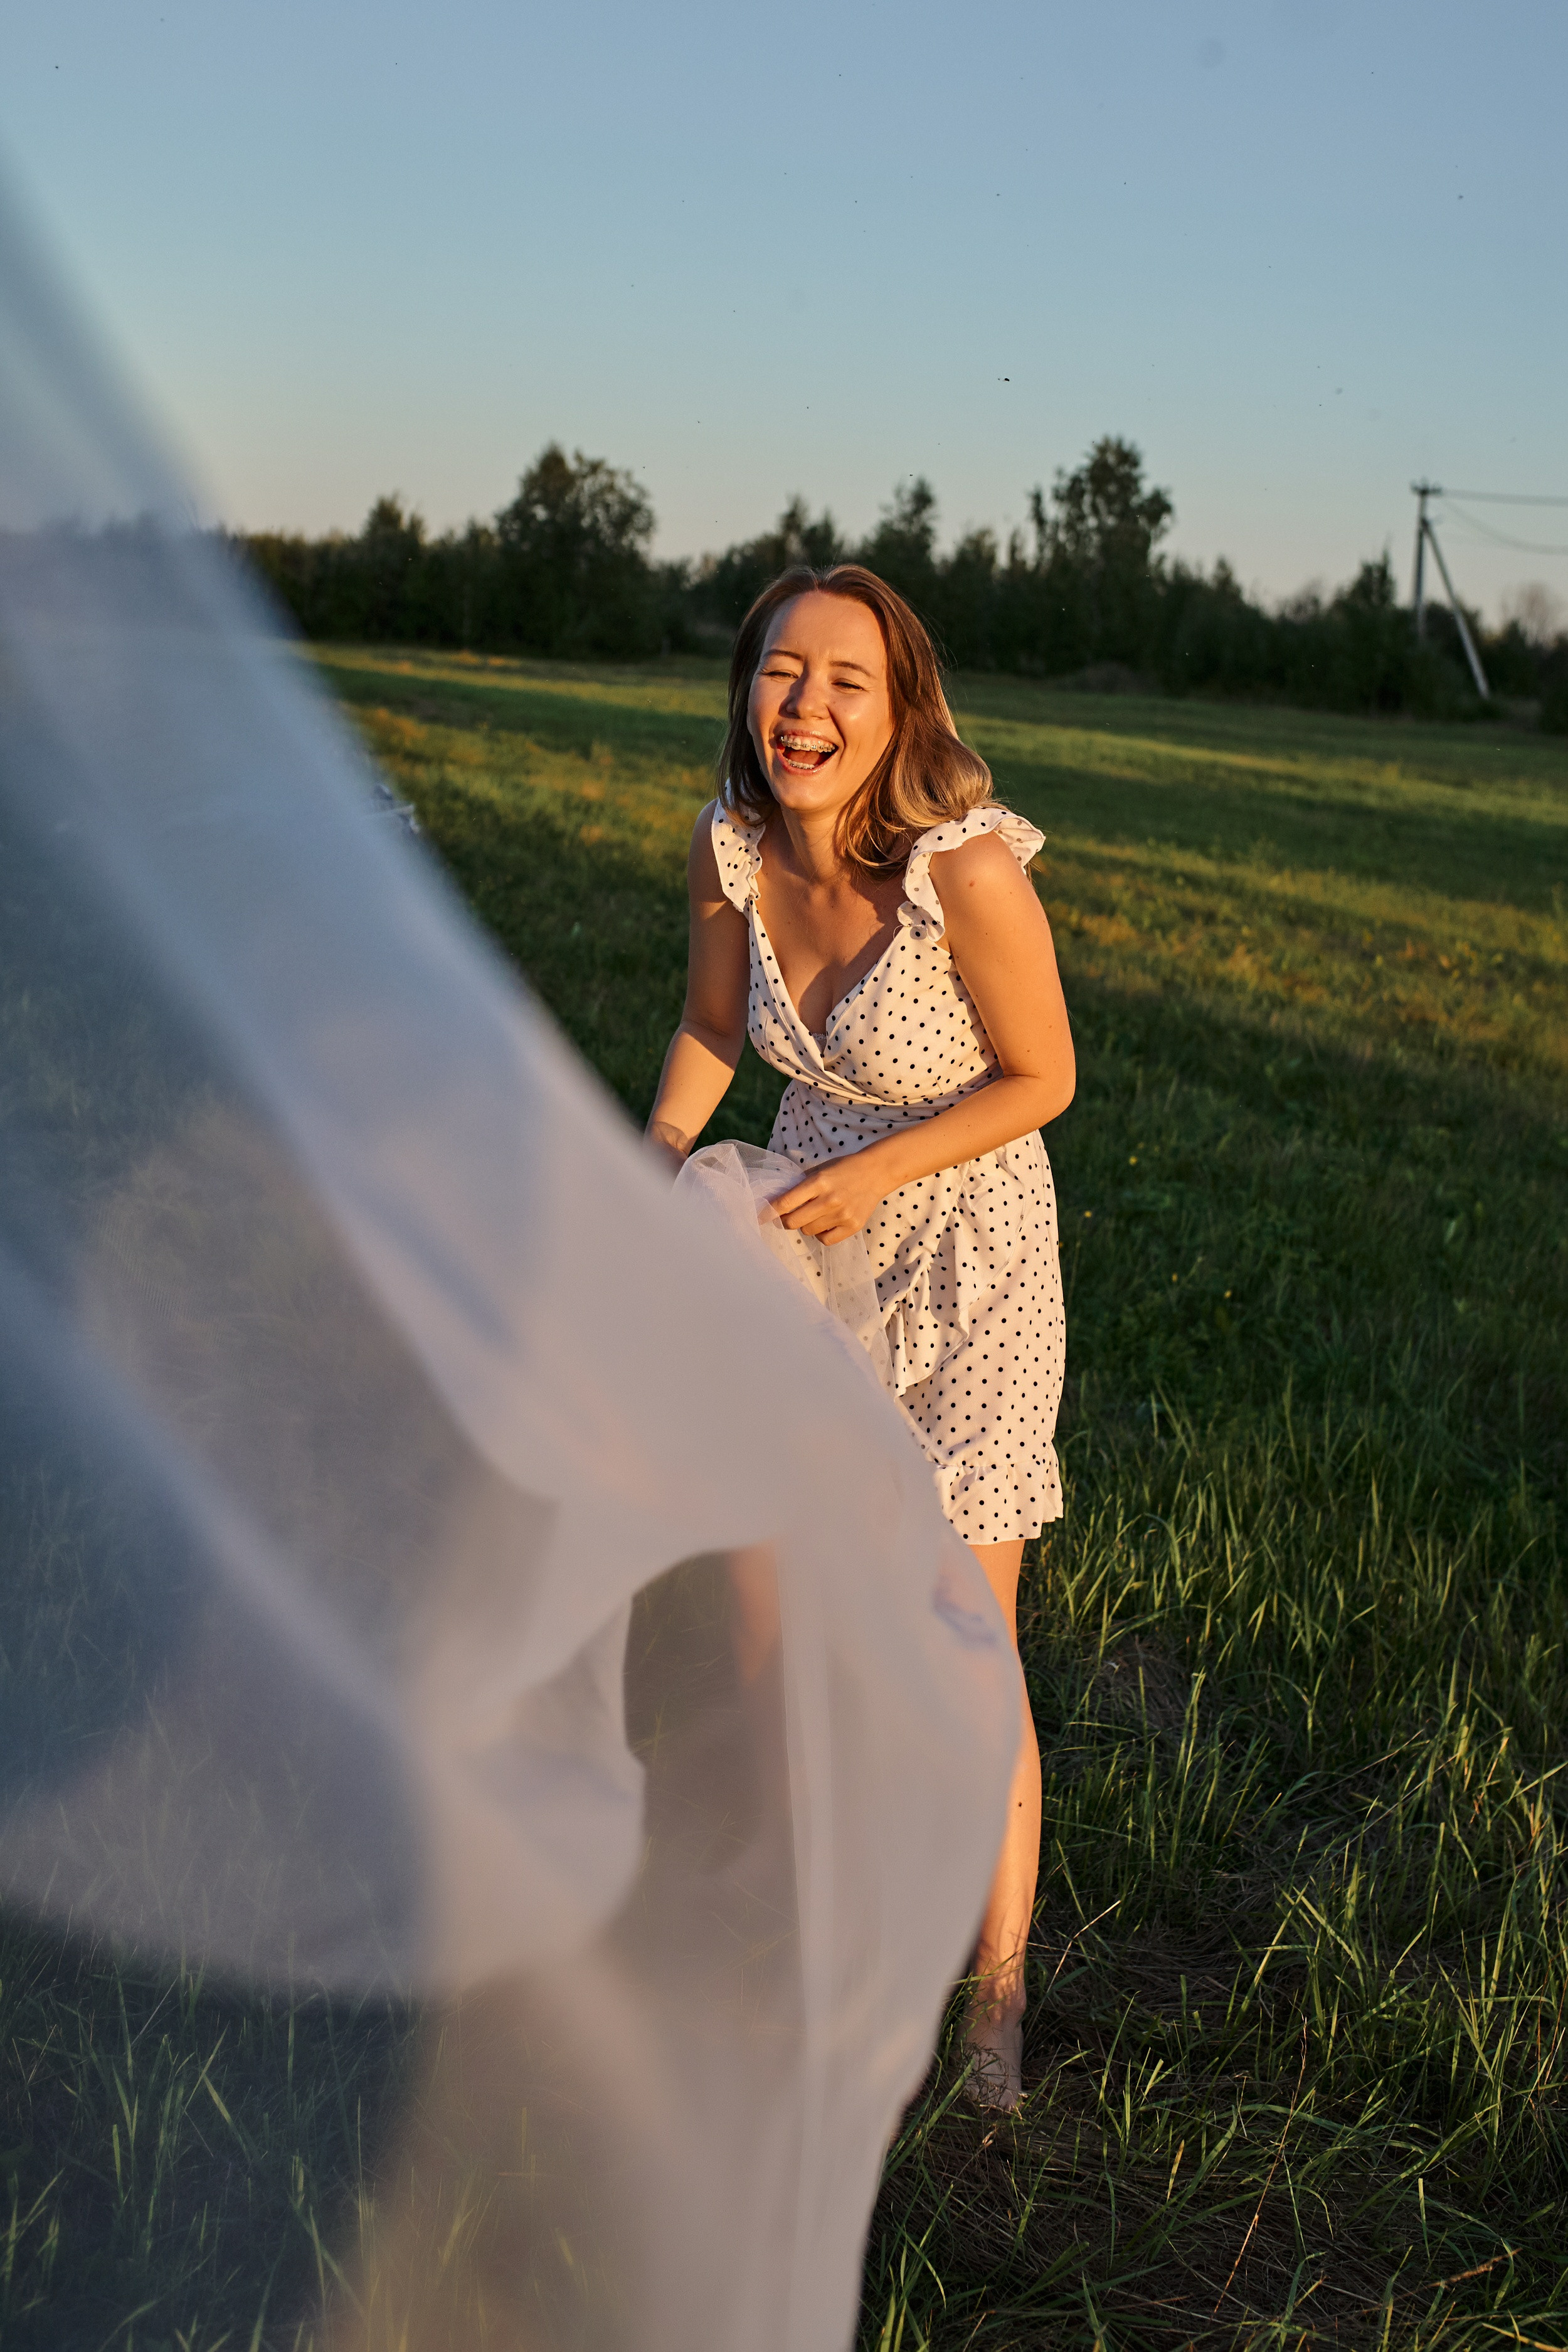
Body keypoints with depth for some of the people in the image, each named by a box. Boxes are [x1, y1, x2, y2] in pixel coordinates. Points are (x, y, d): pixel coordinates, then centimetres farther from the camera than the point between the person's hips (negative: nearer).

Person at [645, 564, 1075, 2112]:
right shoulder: (730, 842, -13)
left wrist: (877, 1171, -23)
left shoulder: (968, 866, -29)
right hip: (810, 1235, 5)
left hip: (966, 1250, -5)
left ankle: (997, 1977, 23)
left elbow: (1042, 1078, -15)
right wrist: (659, 1167, -7)